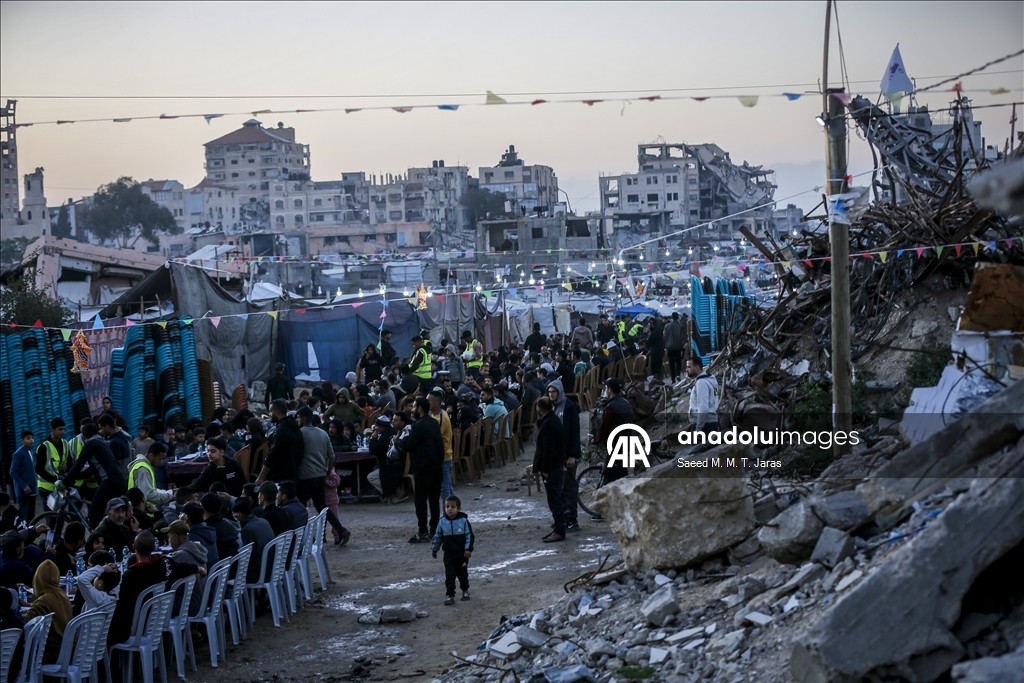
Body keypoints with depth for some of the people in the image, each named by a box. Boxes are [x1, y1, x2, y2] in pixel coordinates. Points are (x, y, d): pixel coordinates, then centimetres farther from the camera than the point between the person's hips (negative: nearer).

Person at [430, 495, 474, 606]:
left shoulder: (463, 521, -12)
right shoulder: (442, 522, -4)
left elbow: (469, 536, -9)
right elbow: (438, 537, 7)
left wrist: (468, 549, -15)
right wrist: (434, 549, 12)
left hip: (462, 554, -1)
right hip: (449, 554, 1)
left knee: (462, 573, 13)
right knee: (449, 575, -4)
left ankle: (465, 590, 36)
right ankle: (450, 595, 0)